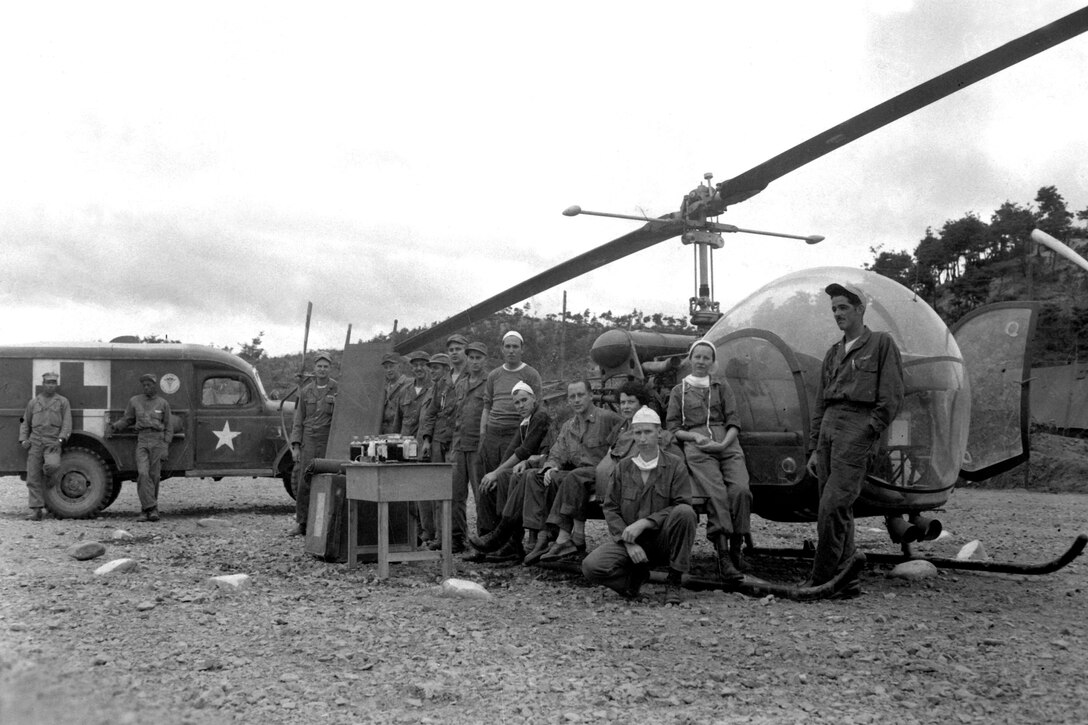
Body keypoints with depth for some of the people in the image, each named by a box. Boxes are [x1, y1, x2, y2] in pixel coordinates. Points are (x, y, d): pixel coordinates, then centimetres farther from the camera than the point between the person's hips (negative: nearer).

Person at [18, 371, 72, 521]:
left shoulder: (63, 402, 8)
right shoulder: (33, 402, 15)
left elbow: (67, 424, 2)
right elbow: (25, 423, 19)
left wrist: (60, 440, -12)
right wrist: (23, 440, 4)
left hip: (53, 443, -2)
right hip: (35, 443, 3)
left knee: (52, 464, -31)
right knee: (33, 479, -2)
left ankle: (49, 476, 6)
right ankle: (36, 510, 3)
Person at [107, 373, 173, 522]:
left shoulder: (163, 404, 7)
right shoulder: (134, 401, 10)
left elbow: (169, 427, 8)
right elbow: (127, 419, 19)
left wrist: (166, 446, -1)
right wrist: (113, 427, 1)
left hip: (158, 440, 0)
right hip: (141, 441, 0)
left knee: (154, 475, 0)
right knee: (143, 473, -16)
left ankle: (147, 506, 13)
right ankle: (151, 508, -18)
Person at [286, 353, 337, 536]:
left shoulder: (338, 389, 1)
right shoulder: (306, 391, 10)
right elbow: (298, 421, 10)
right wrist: (295, 446, 4)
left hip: (328, 441, -2)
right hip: (308, 441, 2)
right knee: (303, 482, -1)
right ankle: (301, 523, 8)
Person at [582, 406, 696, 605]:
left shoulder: (675, 465, 1)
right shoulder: (623, 467, 8)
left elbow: (682, 505, -10)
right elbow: (610, 508, 4)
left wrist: (644, 522, -20)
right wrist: (628, 543, -12)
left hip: (663, 539, -1)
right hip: (628, 539, 2)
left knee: (685, 513, -33)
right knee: (591, 566, -24)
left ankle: (674, 582, -16)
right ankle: (637, 574, 7)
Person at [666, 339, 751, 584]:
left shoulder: (723, 387, 23)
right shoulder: (679, 391, 20)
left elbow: (734, 423, 13)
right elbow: (673, 428, 13)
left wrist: (723, 444, -7)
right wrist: (695, 436, -6)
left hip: (727, 445, 2)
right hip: (696, 448, -2)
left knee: (740, 490, -27)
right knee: (717, 493, -28)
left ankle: (735, 550, -17)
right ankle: (723, 557, -33)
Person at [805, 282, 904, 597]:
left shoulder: (882, 344, 5)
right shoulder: (833, 353, 23)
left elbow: (892, 396, -2)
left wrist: (871, 432, -12)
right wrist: (814, 448, 15)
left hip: (857, 427, -7)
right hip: (829, 427, 7)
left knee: (833, 506, -15)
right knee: (838, 510, 6)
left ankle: (821, 579, -12)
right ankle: (846, 579, 11)